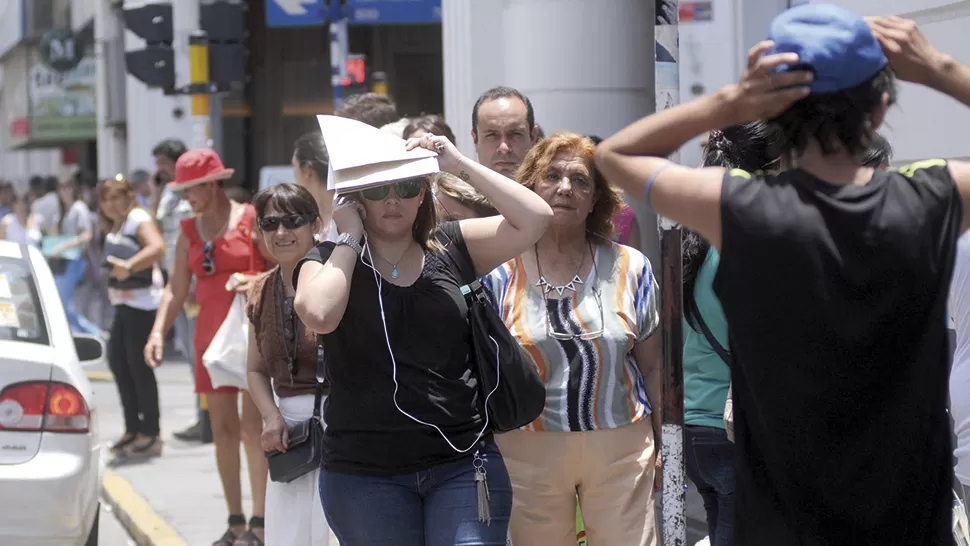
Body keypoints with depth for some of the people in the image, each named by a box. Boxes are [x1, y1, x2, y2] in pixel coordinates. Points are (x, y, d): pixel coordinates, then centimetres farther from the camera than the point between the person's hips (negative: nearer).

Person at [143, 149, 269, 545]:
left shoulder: (252, 220, -3)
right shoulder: (190, 232, 12)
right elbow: (176, 289, 11)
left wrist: (258, 281, -22)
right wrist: (158, 331, -1)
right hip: (211, 336, 5)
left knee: (252, 426, -9)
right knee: (222, 430, 5)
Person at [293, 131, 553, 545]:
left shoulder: (449, 248, 7)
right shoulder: (329, 261, 3)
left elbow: (536, 219, -4)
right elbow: (318, 314, -20)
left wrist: (459, 164, -5)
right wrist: (349, 238, -8)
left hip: (462, 464, 1)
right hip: (365, 476, -1)